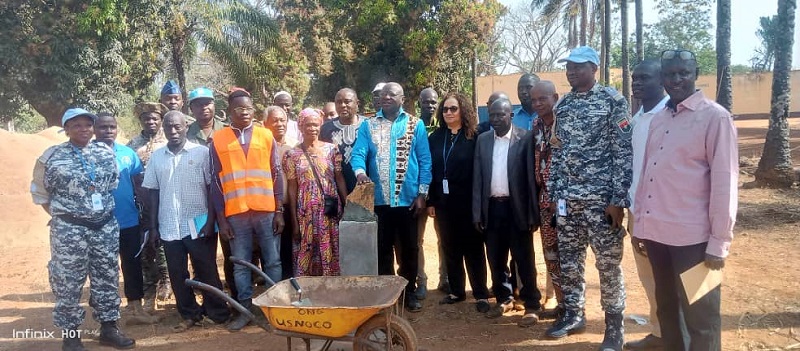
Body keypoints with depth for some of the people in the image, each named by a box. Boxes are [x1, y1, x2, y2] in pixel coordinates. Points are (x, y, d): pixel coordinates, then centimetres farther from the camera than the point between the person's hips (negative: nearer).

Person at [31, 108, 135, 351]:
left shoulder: (106, 152, 5)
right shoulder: (52, 157, -4)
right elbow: (39, 192, 3)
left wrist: (105, 209, 12)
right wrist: (63, 215, 3)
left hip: (106, 227, 4)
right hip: (69, 230, -3)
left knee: (107, 279, 10)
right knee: (68, 283, 3)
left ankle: (109, 328, 23)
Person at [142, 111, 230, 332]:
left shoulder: (201, 152, -3)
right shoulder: (156, 156, 7)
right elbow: (153, 192, 10)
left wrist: (210, 221, -10)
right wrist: (153, 226, 6)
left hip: (198, 225, -3)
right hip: (169, 227, 4)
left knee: (207, 272, 5)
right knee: (177, 273, 10)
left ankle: (218, 313, 18)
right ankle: (189, 314, 24)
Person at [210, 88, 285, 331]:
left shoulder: (266, 135, 5)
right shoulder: (218, 140, 4)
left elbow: (277, 174, 6)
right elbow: (215, 181, 4)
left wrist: (280, 211, 0)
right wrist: (221, 218, 0)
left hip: (266, 210, 0)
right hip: (235, 213, 0)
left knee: (272, 262, 8)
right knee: (241, 265, 8)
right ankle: (246, 309, 20)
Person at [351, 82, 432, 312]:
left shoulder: (416, 125, 2)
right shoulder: (368, 126, 4)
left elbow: (425, 161, 0)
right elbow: (358, 153, -7)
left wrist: (422, 194, -6)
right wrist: (360, 172, -29)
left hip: (408, 199, 0)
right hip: (379, 199, 1)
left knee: (410, 248, 10)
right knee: (382, 248, 11)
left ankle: (409, 292, 24)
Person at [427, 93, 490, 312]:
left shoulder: (474, 138, -4)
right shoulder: (435, 138, 7)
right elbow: (429, 170, 6)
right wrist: (430, 201, 1)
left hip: (468, 203, -4)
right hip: (444, 203, 4)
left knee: (473, 249, 5)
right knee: (450, 249, 11)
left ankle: (481, 295, 13)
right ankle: (456, 291, 24)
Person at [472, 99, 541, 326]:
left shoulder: (525, 138, -4)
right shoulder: (483, 140, 8)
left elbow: (531, 176, -6)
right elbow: (477, 178, 7)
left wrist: (533, 213, -9)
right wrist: (477, 212, 2)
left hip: (516, 207, -4)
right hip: (492, 207, 4)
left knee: (524, 259, 3)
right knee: (495, 258, 13)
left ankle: (532, 305, 14)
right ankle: (504, 299, 29)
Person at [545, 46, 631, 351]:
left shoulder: (613, 100, -6)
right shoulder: (562, 105, 11)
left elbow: (623, 153, -9)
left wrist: (618, 199, -14)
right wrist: (553, 193, 10)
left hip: (601, 197, -5)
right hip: (567, 197, 5)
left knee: (608, 263, 2)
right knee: (569, 260, 12)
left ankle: (614, 325, 17)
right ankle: (573, 314, 28)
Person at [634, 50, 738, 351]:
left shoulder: (715, 117, -9)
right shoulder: (658, 119, 11)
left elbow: (725, 183, -11)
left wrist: (719, 241, -13)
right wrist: (640, 220, 10)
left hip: (692, 236, -6)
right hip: (655, 231, 6)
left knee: (699, 316, 8)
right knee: (666, 307, 21)